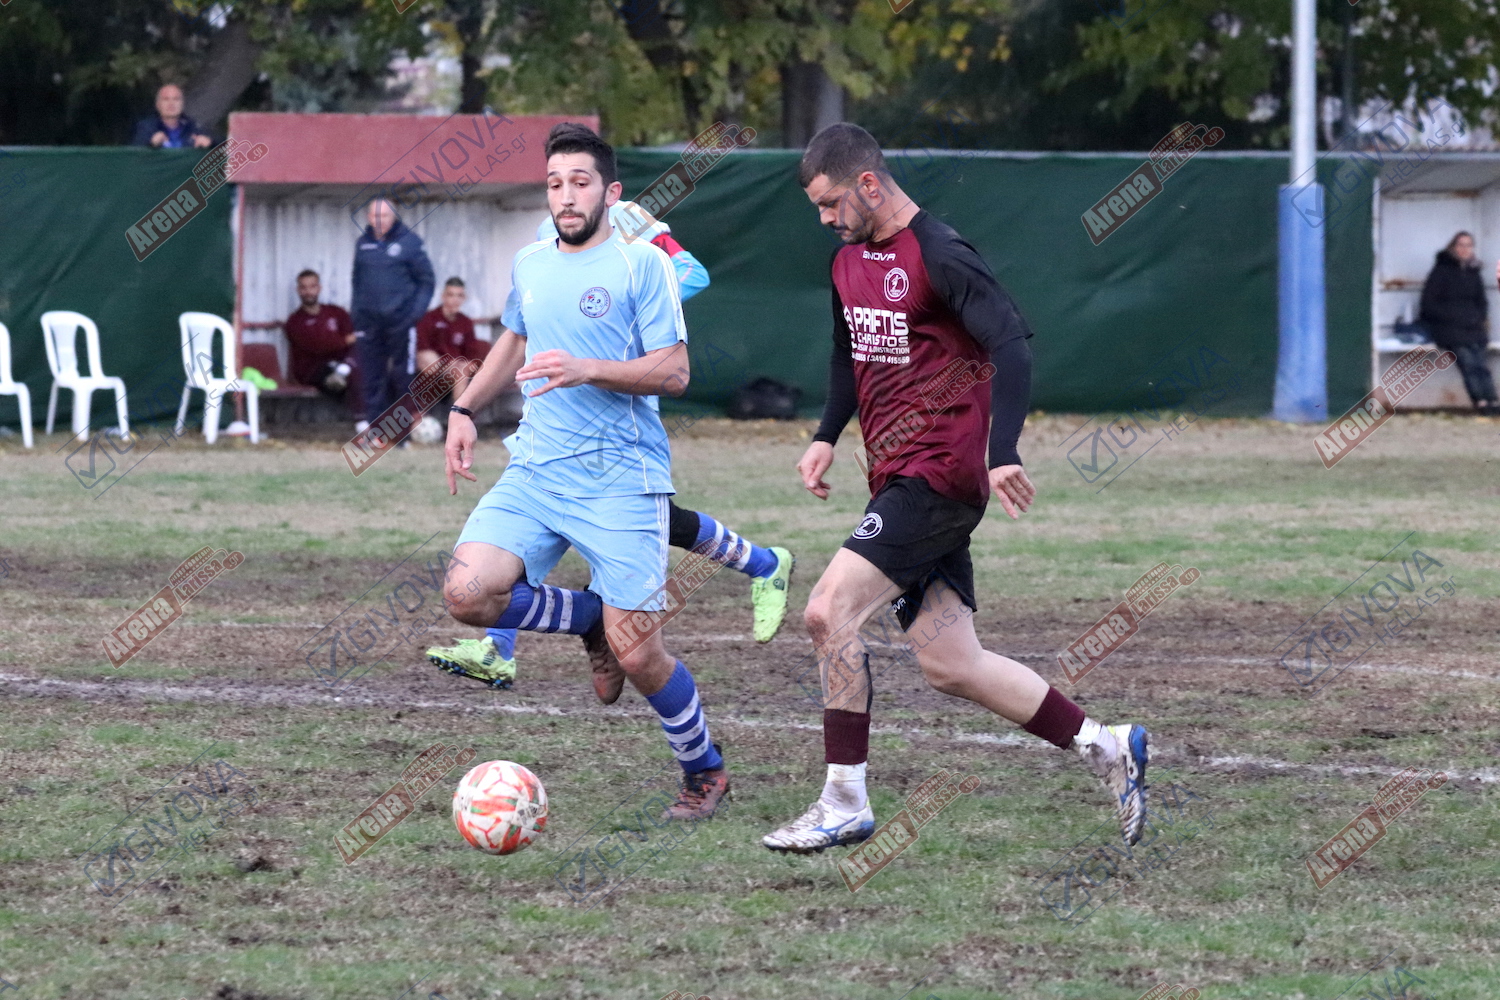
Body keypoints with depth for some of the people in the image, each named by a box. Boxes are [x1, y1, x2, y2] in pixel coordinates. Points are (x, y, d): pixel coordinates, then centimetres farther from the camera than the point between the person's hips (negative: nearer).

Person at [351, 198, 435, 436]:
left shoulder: (409, 242, -1)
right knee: (372, 374, 0)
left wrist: (416, 311, -9)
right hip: (369, 322, 3)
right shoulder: (363, 244, 11)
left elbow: (427, 280, 2)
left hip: (400, 321, -3)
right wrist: (356, 313, 9)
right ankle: (374, 419, 3)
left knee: (402, 374, 0)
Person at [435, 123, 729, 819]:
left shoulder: (641, 263, -5)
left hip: (620, 476, -5)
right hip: (535, 469, 5)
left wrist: (587, 370, -22)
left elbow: (674, 371, -9)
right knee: (468, 594, -18)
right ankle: (591, 619, 10)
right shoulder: (528, 265, 12)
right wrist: (465, 409, 20)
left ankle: (705, 773, 19)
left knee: (636, 656, -7)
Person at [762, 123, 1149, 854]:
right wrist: (827, 436, 17)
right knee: (950, 665, 5)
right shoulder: (849, 262, 14)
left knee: (830, 610, -17)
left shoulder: (939, 258, -13)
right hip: (898, 480, 9)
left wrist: (1002, 455, -29)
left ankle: (844, 804, -11)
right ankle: (1107, 749, 15)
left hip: (937, 476, -9)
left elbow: (1012, 346, -20)